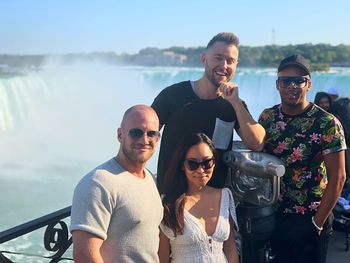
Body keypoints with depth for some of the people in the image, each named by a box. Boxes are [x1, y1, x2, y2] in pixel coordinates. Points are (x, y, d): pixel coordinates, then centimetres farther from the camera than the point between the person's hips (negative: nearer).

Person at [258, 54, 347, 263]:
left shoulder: (328, 124, -14)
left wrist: (317, 222, -13)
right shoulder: (267, 117, -1)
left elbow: (337, 177, -13)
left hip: (310, 219, -4)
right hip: (272, 215, 4)